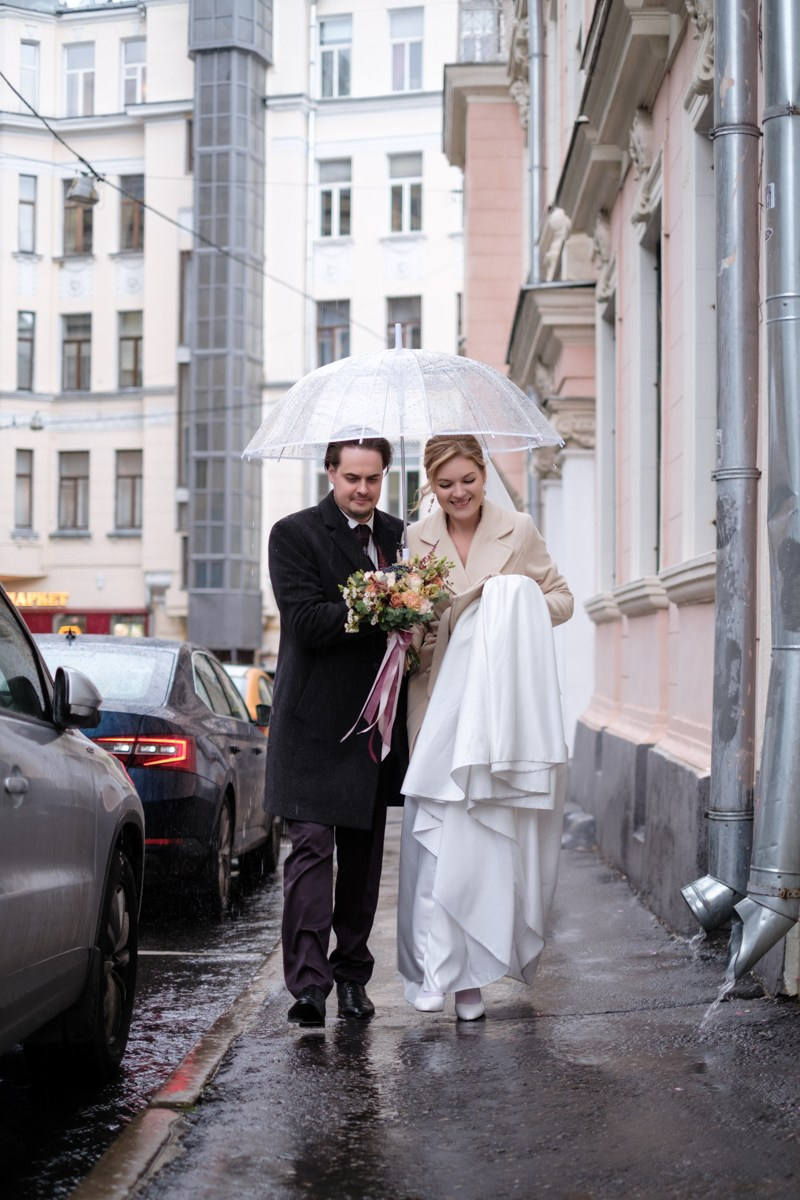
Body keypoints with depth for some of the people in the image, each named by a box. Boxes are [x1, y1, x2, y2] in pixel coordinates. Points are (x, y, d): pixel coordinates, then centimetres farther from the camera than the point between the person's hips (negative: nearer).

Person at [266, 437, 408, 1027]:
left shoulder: (399, 535, 12)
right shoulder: (295, 534, -4)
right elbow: (306, 622, -15)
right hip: (316, 724, -5)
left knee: (363, 856, 11)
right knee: (311, 848, -10)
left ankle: (351, 975, 20)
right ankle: (308, 984, -11)